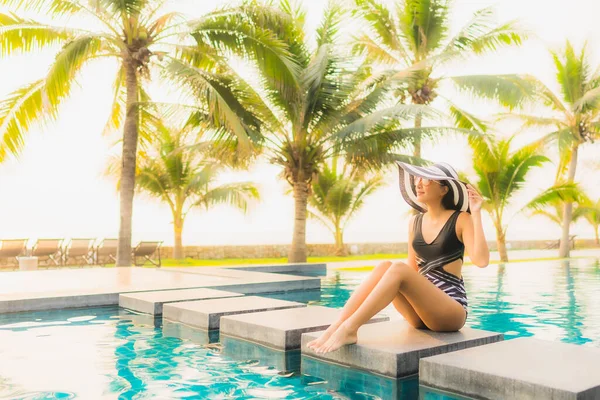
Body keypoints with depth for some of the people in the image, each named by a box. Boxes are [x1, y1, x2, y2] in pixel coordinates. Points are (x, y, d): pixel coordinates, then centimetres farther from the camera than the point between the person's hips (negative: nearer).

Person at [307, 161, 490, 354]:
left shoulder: (460, 220, -4)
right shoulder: (415, 221, 11)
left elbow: (481, 260, -19)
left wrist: (476, 214, -18)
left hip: (452, 310, -5)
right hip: (422, 312, 5)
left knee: (398, 269, -29)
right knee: (384, 267, -21)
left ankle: (349, 329, -34)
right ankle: (335, 327, -30)